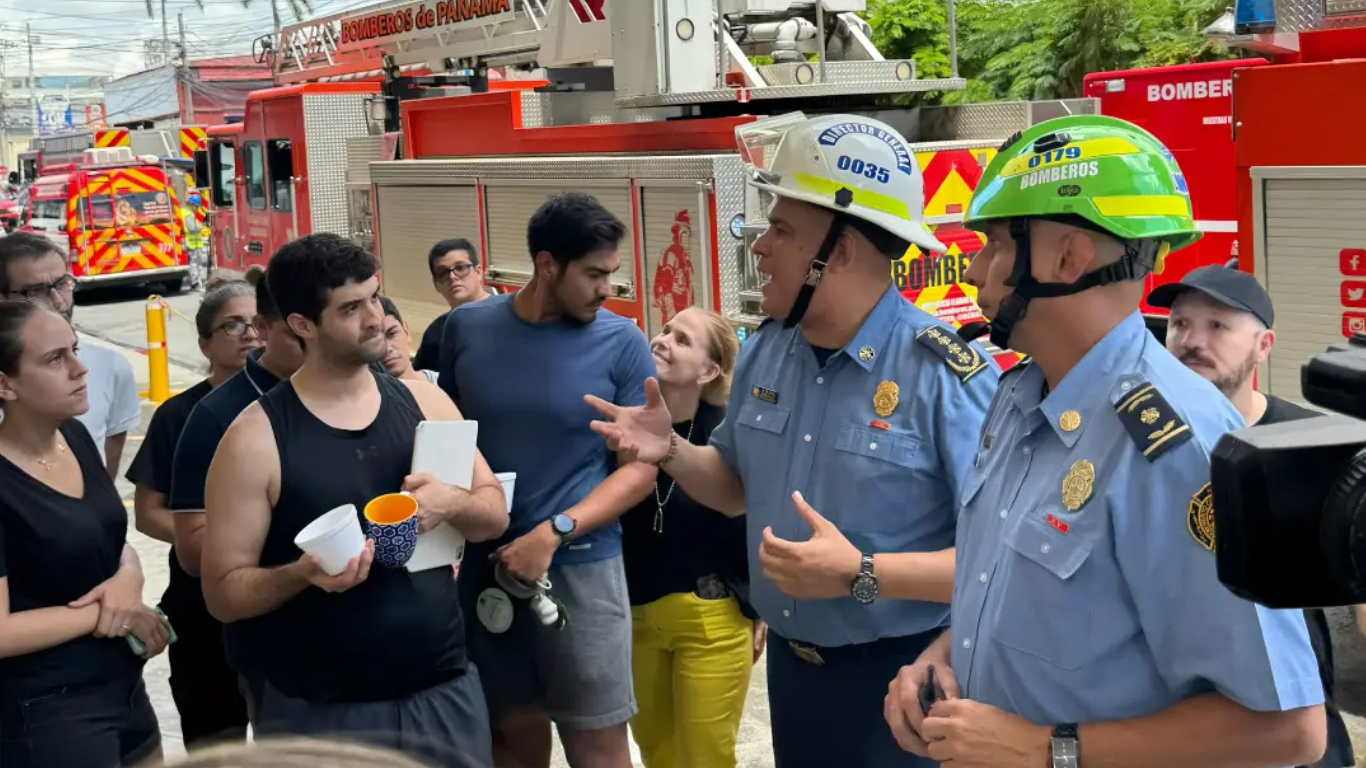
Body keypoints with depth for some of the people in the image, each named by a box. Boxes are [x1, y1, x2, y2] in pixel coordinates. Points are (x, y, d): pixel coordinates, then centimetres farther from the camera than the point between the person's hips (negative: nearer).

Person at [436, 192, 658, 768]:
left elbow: (641, 468, -6)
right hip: (481, 564, 2)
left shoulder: (621, 343, -6)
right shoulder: (466, 327, 2)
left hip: (580, 565, -2)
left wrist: (553, 534, -17)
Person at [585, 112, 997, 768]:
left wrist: (862, 576, -31)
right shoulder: (764, 352, 2)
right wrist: (671, 453, -3)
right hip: (788, 665, 7)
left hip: (900, 680, -6)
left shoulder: (947, 375, -20)